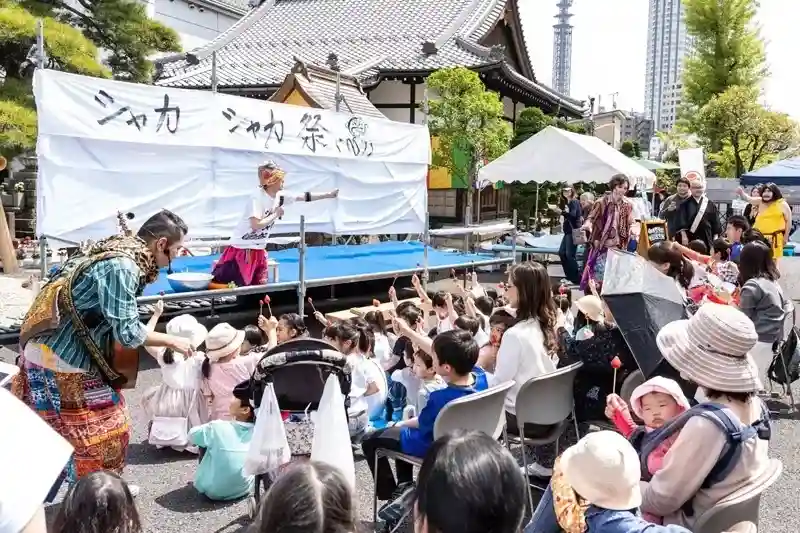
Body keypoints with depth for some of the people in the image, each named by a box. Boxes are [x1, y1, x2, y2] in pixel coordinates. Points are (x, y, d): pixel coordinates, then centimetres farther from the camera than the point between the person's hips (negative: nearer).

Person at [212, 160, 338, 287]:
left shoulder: (280, 196, 1)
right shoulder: (257, 197, -21)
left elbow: (305, 197, 8)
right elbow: (256, 225, -28)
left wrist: (329, 194, 6)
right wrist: (276, 214, -17)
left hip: (258, 250, 8)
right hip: (241, 249, -8)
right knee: (224, 285, -9)